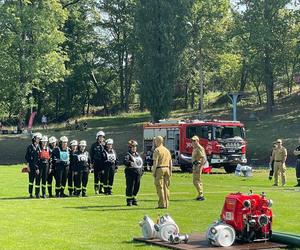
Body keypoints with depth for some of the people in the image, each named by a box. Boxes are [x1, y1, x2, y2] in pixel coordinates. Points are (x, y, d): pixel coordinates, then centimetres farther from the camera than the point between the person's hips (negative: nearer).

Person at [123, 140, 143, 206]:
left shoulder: (138, 155, 17)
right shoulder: (128, 154, -5)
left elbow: (141, 162, 22)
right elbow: (125, 162, -23)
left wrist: (141, 171, 15)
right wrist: (130, 163, -40)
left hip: (138, 173, 7)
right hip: (130, 173, -7)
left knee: (137, 187, 11)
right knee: (130, 187, -5)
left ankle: (133, 199, 24)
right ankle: (129, 201, 3)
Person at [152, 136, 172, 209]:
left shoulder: (157, 150, -8)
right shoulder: (167, 150, 15)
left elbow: (155, 162, -13)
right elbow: (170, 162, 15)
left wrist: (153, 171, -10)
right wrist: (170, 171, 18)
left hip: (159, 169, -7)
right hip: (167, 169, 7)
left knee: (160, 187, -5)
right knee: (166, 187, 10)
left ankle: (162, 204, -8)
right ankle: (166, 204, 10)